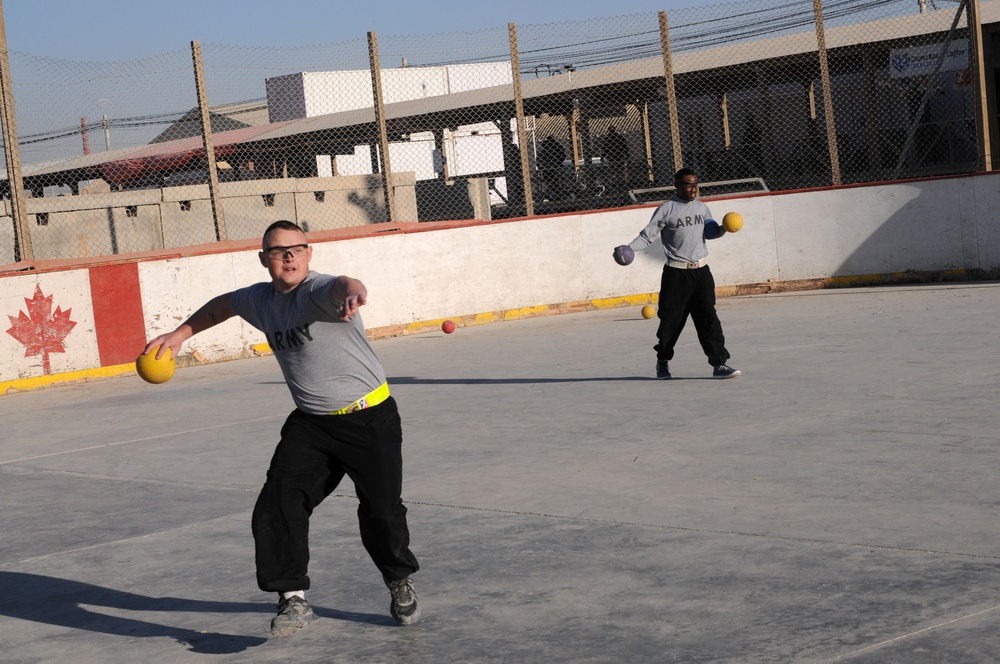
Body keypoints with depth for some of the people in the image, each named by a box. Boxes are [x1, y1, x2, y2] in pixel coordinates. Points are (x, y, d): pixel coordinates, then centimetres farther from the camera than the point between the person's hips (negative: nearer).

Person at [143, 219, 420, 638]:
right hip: (310, 423, 6)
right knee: (276, 506, -12)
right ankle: (294, 599, -3)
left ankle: (401, 583, 29)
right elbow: (222, 305, 25)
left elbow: (344, 286, -46)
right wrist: (181, 334, 22)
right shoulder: (260, 300, 2)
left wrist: (352, 295, -69)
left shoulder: (317, 291, -20)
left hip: (370, 418, -6)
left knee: (381, 510, -1)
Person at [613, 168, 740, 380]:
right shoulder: (666, 210, -7)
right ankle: (662, 360, 26)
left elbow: (709, 231, 22)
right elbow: (648, 235, -8)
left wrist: (723, 229, 3)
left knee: (708, 317, -3)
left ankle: (719, 363, -4)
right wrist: (629, 248, -22)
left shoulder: (701, 207, 10)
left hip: (701, 270, 4)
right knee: (671, 319, 5)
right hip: (676, 273, -4)